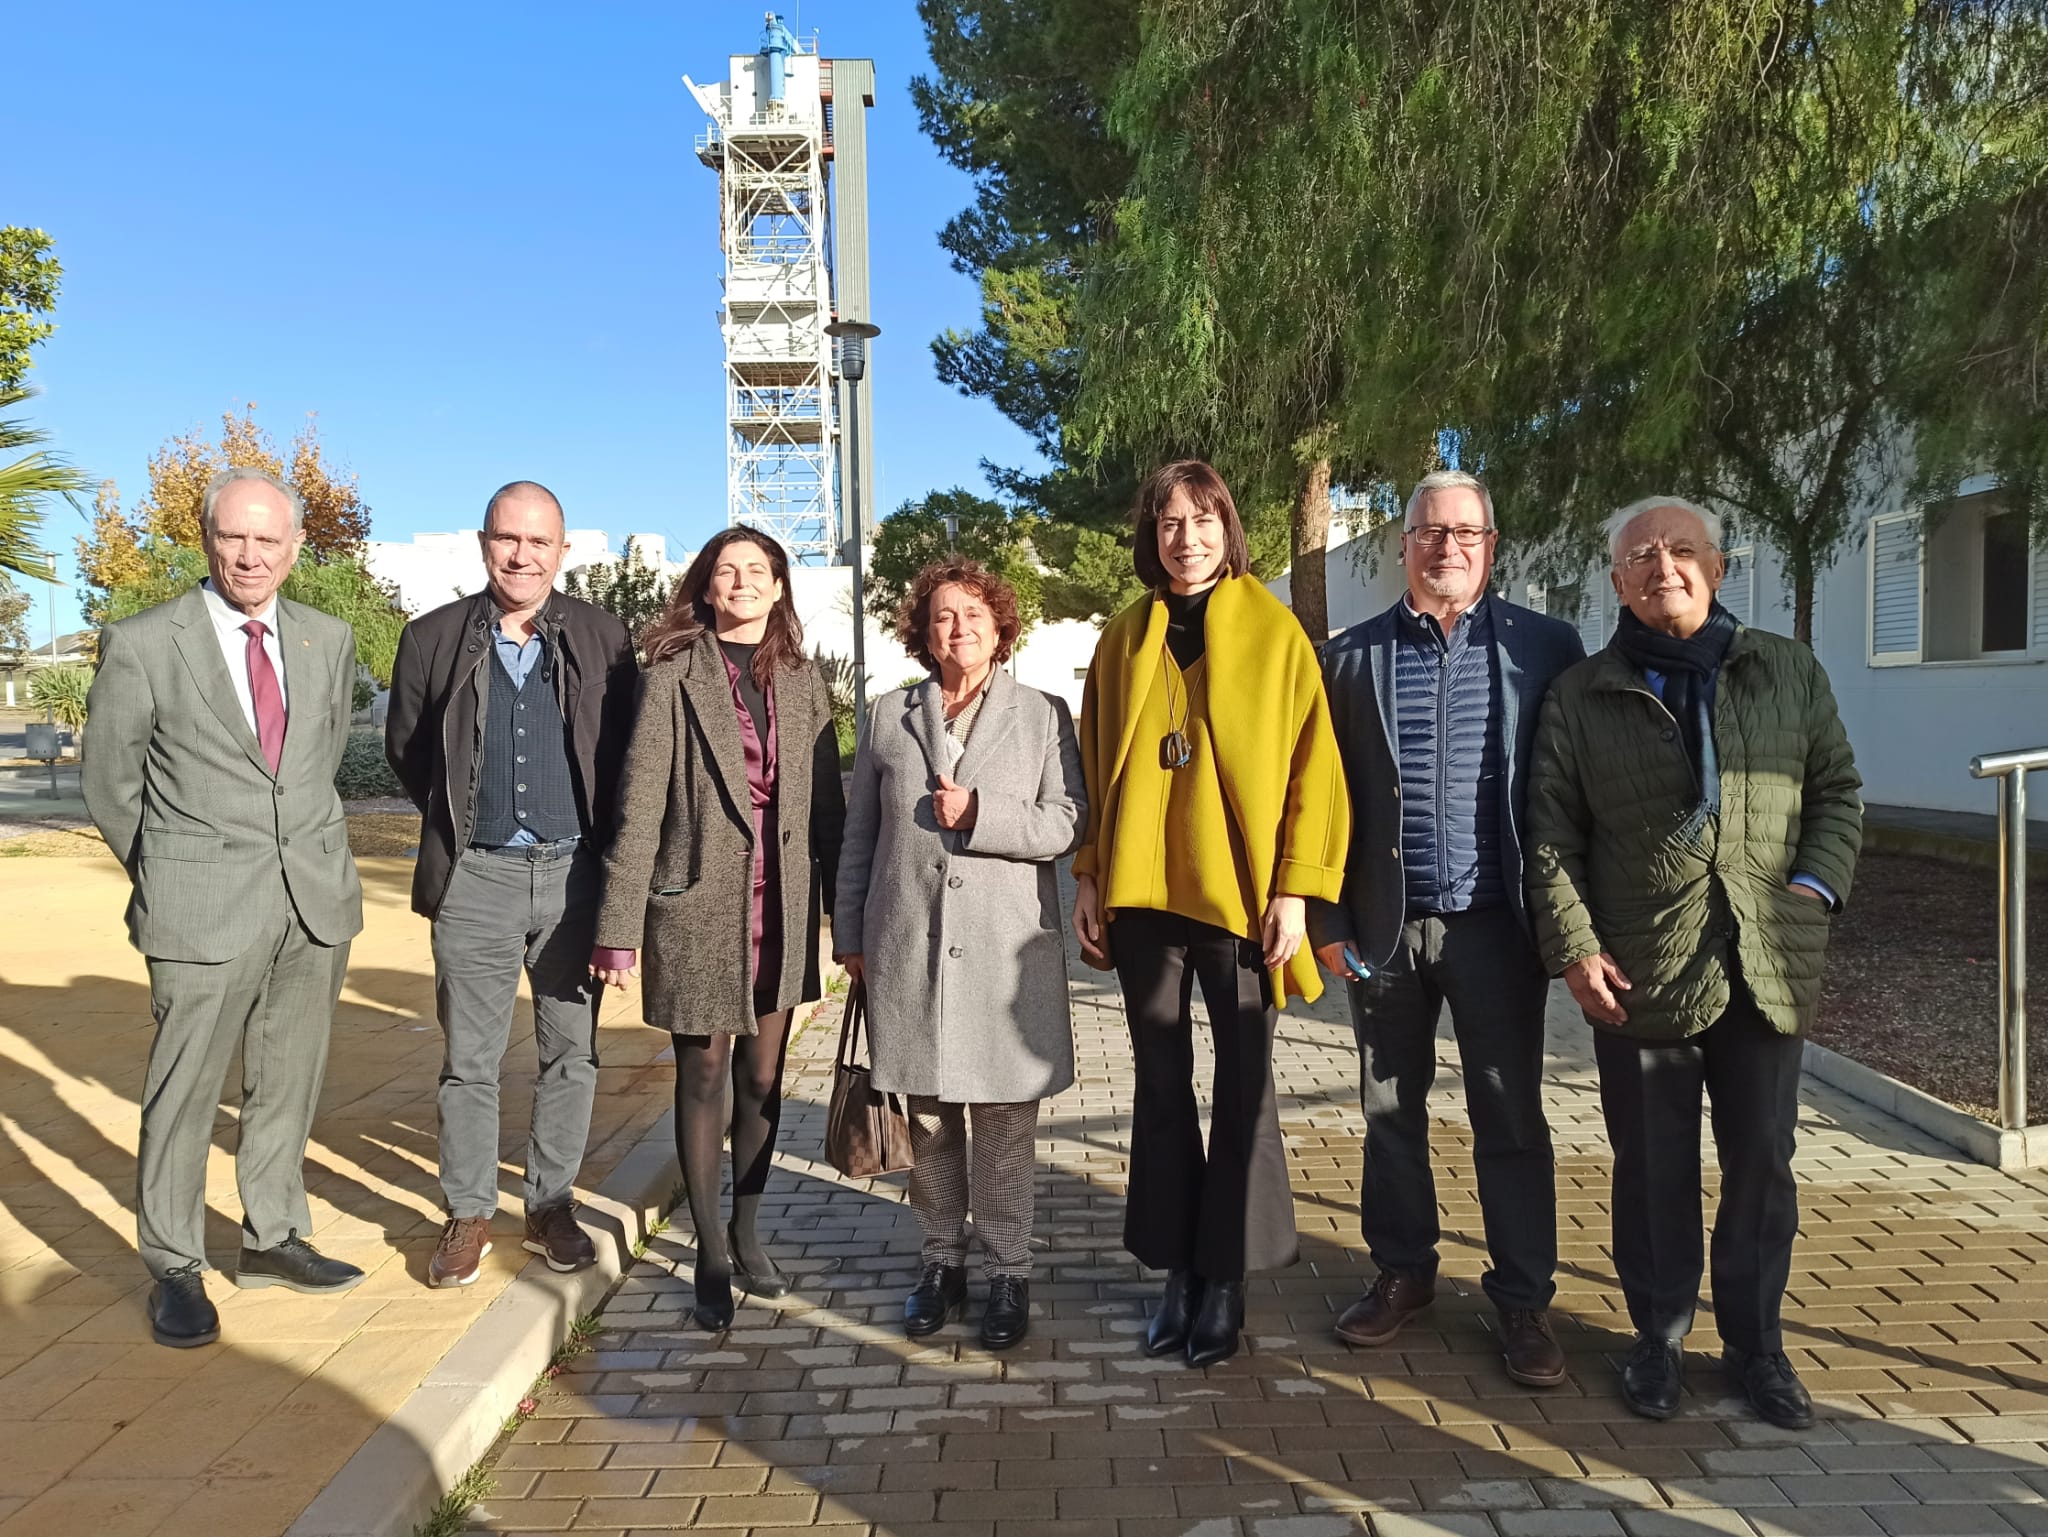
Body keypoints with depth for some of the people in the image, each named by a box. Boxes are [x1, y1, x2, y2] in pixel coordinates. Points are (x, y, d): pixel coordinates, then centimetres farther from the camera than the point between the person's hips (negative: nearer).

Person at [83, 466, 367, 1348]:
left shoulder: (330, 642, 6)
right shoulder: (141, 646, -6)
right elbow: (110, 785, 3)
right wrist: (171, 878, 8)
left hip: (317, 900, 4)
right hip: (203, 910, -4)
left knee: (288, 1084, 14)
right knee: (183, 1094, 3)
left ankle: (272, 1240, 29)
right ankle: (174, 1270, 19)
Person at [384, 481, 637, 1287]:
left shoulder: (602, 638, 1)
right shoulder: (433, 638, 2)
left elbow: (627, 751, 7)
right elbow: (405, 747, 13)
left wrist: (603, 838, 5)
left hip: (573, 871, 0)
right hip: (475, 877, 0)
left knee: (571, 1053, 9)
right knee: (469, 1059, 7)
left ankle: (551, 1206, 24)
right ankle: (468, 1215, 21)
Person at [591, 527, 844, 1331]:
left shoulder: (803, 679, 7)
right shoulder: (673, 675, -3)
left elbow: (827, 798, 7)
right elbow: (639, 803, -7)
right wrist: (620, 924, -11)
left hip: (781, 907, 3)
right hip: (699, 902, -3)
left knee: (762, 1076, 12)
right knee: (704, 1075, 7)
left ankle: (747, 1235, 30)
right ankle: (711, 1255, 21)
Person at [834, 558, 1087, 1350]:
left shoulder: (1043, 714, 5)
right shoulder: (889, 715, 11)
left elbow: (1069, 823, -2)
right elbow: (859, 832, 13)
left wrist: (980, 815, -13)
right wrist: (851, 932, 12)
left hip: (1007, 950, -2)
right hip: (907, 949, 2)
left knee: (1004, 1123, 2)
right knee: (927, 1119, 10)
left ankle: (1008, 1270, 17)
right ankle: (942, 1261, 26)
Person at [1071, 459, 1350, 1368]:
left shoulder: (1274, 631, -1)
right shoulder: (1124, 639, 9)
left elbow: (1313, 765, -4)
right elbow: (1096, 762, 10)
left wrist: (1296, 887, -10)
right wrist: (1090, 876, 4)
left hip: (1243, 893, -3)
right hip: (1144, 892, 3)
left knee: (1242, 1088, 6)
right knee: (1161, 1086, 10)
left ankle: (1226, 1280, 19)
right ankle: (1177, 1270, 23)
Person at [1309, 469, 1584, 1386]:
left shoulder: (1546, 649, 1)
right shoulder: (1351, 656, 4)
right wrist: (1327, 921, 0)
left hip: (1496, 923, -1)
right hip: (1385, 927, 2)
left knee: (1510, 1114, 6)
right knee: (1390, 1110, 13)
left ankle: (1523, 1298, 21)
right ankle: (1402, 1272, 30)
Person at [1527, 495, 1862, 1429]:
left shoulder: (1789, 672, 9)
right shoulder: (1583, 696, 4)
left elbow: (1837, 791, 13)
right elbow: (1550, 835, 1)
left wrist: (1814, 887, -3)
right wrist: (1573, 946, -8)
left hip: (1768, 969, 2)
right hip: (1639, 975, -1)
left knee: (1762, 1166, 10)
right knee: (1653, 1172, 8)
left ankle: (1755, 1344, 27)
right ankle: (1659, 1337, 26)